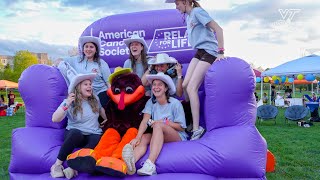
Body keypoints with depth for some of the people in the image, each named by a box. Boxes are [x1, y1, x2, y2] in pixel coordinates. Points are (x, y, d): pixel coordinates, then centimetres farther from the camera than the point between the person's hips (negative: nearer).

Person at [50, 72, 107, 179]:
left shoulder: (95, 99, 7)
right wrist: (66, 105, -28)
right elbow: (55, 119, -18)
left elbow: (101, 109, 29)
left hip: (93, 135, 2)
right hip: (74, 134, -2)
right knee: (76, 133, -39)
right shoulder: (70, 102, -5)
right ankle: (57, 165, -26)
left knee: (97, 140, -35)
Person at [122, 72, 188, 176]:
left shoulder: (175, 103, -6)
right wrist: (137, 137, -28)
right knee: (144, 137, -28)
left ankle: (150, 164, -51)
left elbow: (181, 127, -4)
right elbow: (145, 121, -11)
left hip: (177, 137, -4)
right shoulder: (151, 102, 4)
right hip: (158, 136, 4)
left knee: (158, 125, -33)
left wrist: (163, 123, -15)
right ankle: (131, 163, -57)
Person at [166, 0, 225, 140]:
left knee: (191, 88, -17)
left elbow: (218, 29, -14)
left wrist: (220, 52, -19)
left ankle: (197, 129, -14)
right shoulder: (188, 16, 17)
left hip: (208, 52, -8)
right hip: (199, 53, 8)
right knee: (185, 85, -3)